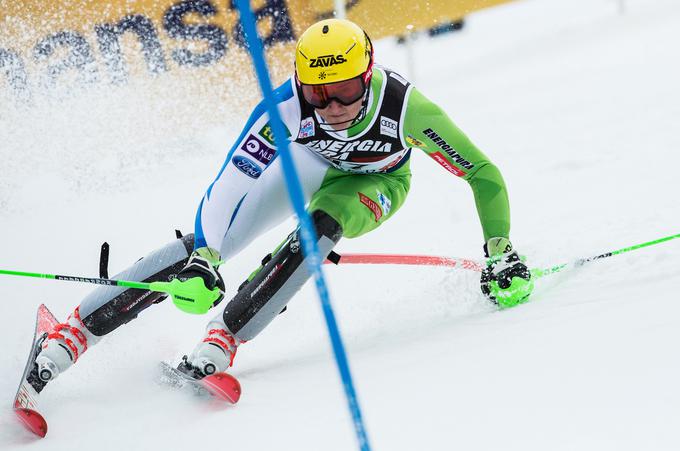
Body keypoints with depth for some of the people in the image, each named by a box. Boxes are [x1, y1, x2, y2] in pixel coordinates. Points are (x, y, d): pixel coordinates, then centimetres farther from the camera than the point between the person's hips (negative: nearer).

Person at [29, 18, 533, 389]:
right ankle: (73, 333, -10)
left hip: (378, 182, -1)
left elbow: (483, 174, -28)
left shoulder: (404, 106, -38)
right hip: (311, 163, 1)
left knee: (320, 226, -35)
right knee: (206, 242, -14)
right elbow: (230, 184, -36)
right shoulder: (287, 106, -37)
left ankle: (221, 341, -32)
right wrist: (203, 260, -48)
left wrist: (501, 255, -32)